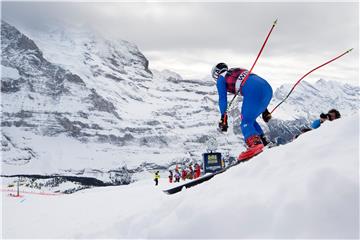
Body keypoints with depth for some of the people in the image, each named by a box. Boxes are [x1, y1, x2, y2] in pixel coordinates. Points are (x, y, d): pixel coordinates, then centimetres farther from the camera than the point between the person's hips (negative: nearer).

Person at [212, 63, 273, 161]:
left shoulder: (221, 78, 19)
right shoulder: (238, 72, 37)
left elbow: (222, 99, 7)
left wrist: (223, 118, 3)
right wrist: (264, 109, 33)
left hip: (254, 91, -7)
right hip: (267, 88, 7)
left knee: (246, 123, -8)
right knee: (250, 120, 21)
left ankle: (255, 144, -34)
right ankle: (264, 143, 13)